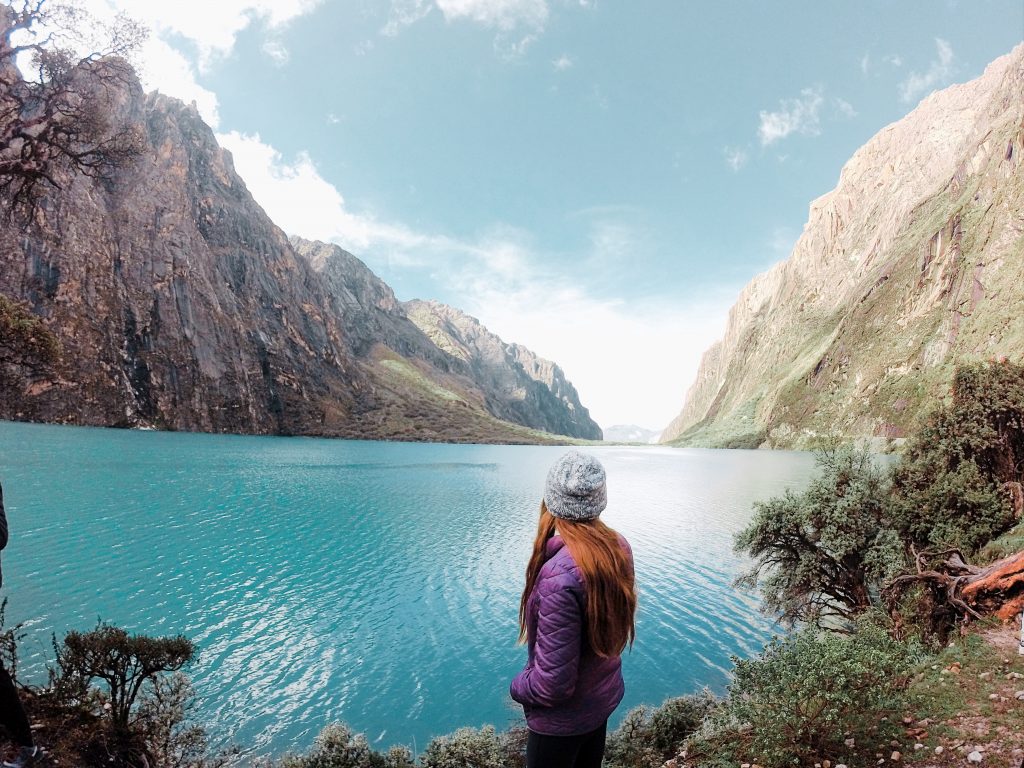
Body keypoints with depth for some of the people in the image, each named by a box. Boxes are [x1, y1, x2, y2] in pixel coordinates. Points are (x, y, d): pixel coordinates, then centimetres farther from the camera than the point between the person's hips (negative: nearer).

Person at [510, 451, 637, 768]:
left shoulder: (560, 575, -37)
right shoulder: (618, 547, -13)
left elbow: (553, 685, -29)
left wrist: (518, 687, -10)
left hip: (563, 716, -6)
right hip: (605, 694, 7)